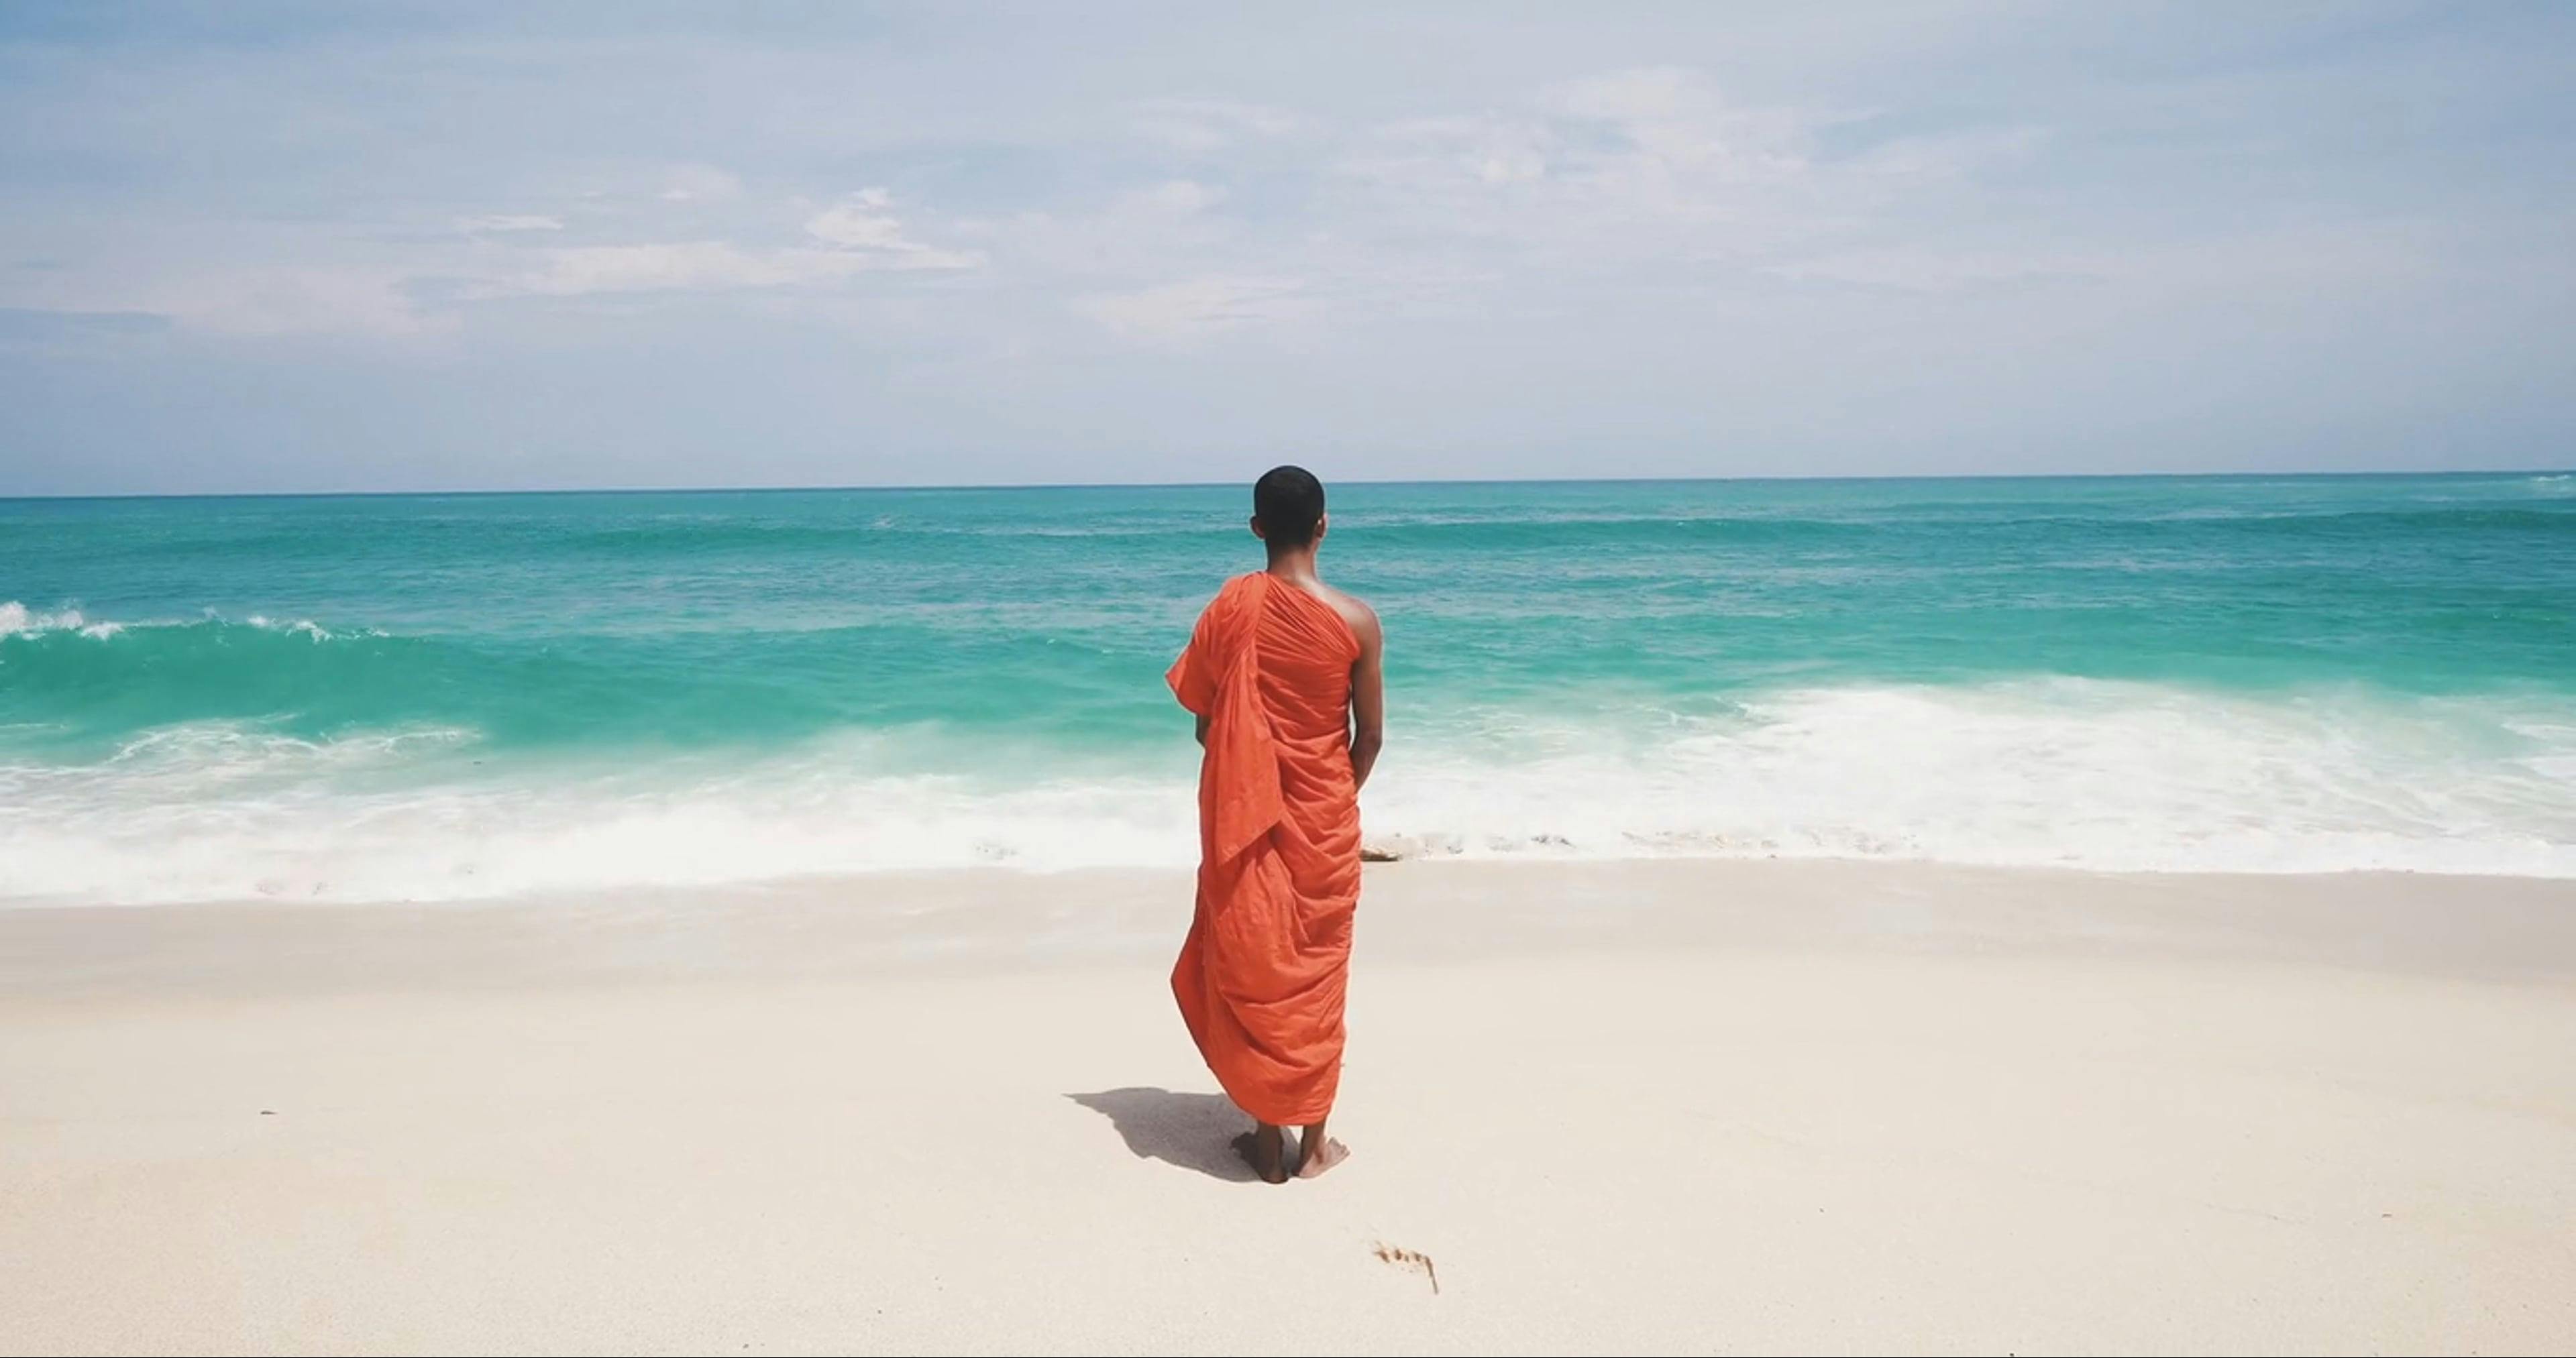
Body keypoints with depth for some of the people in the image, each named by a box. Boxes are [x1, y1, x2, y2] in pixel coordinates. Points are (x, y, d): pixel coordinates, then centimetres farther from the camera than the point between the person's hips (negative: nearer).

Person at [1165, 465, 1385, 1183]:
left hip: (1245, 817, 0)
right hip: (1323, 818, 0)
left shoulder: (1232, 607, -8)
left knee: (1250, 968, 11)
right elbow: (1369, 735, -3)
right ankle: (1313, 1141, 18)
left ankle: (1268, 1137, 17)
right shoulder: (1355, 620, -9)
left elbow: (1204, 722, -1)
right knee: (1316, 971, 11)